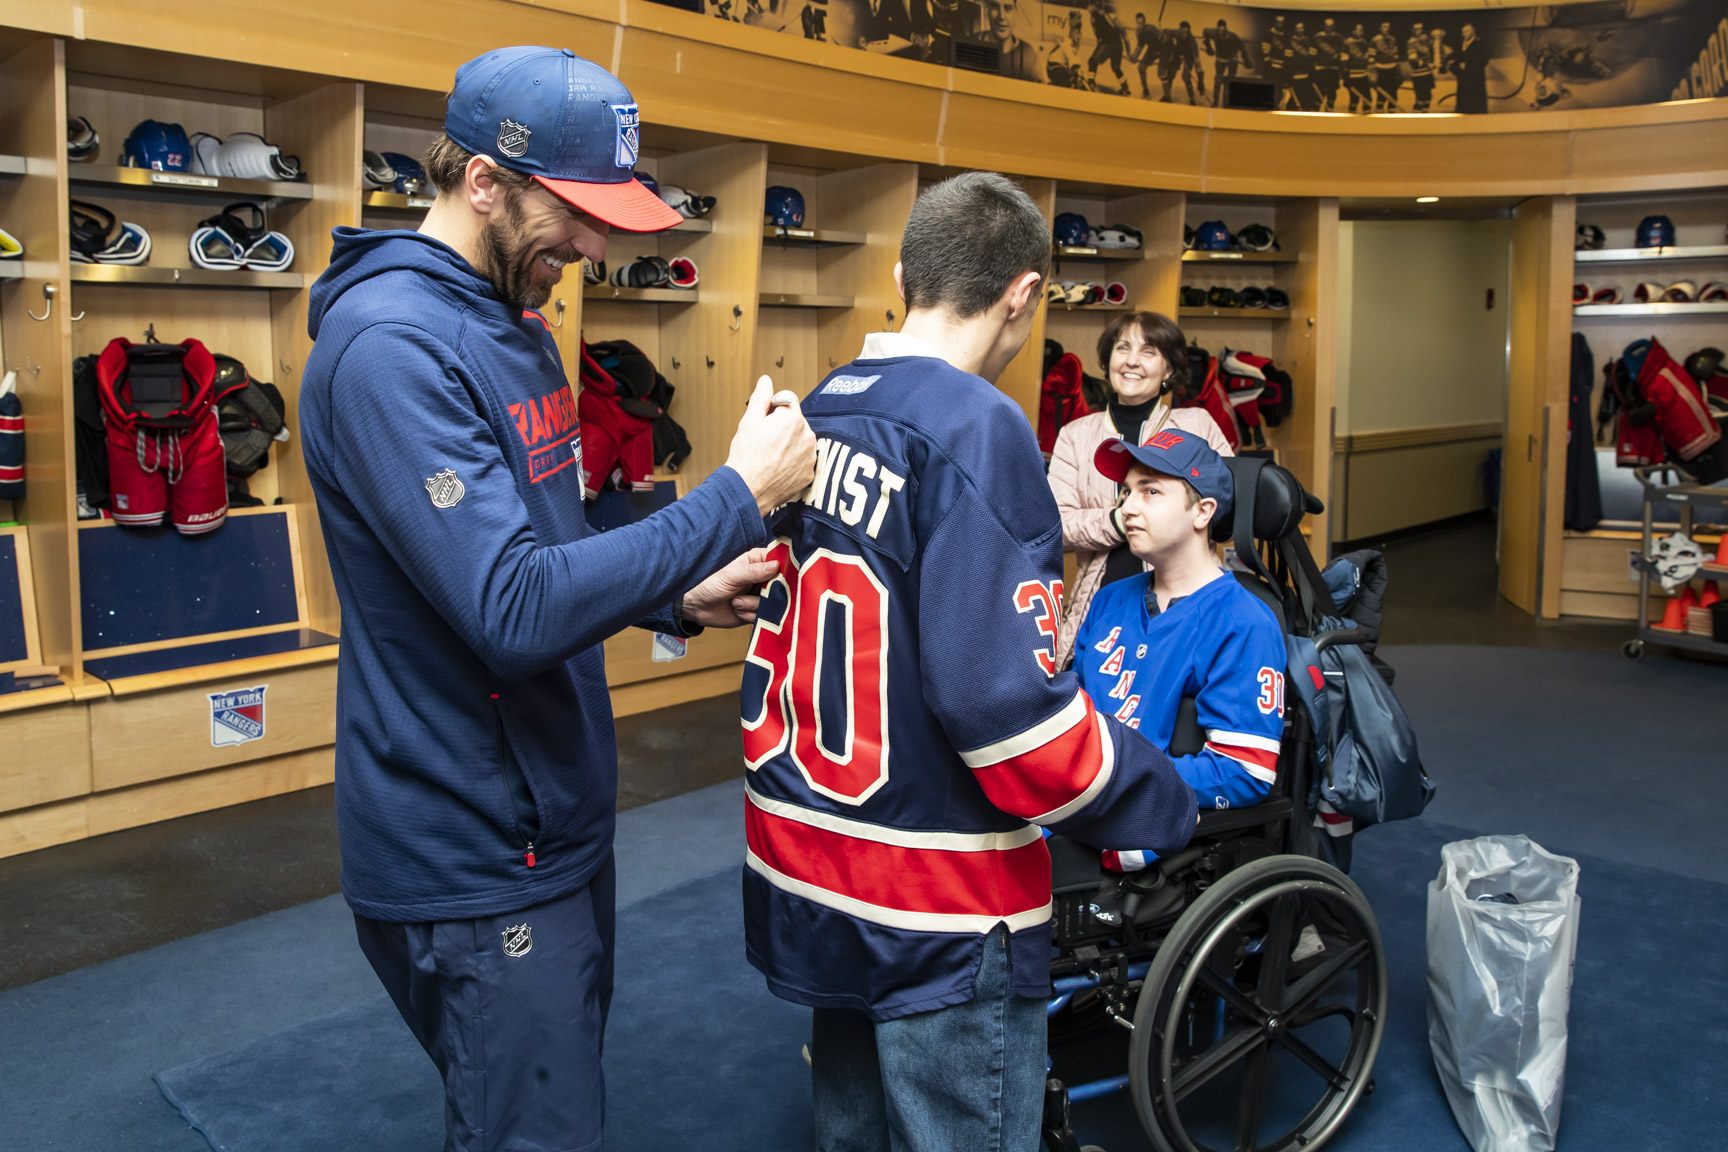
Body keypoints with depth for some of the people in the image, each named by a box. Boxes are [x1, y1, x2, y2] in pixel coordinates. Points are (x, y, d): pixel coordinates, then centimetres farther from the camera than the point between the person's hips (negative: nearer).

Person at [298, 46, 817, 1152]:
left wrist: (675, 602, 1)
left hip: (557, 815, 9)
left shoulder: (513, 324, 9)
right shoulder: (391, 346, -22)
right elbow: (516, 613, -29)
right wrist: (738, 499, -24)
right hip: (474, 863, -9)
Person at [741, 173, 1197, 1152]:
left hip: (807, 876, 8)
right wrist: (1167, 805, -10)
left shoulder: (817, 413, 6)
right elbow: (1005, 697, -25)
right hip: (940, 907, -7)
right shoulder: (976, 427, -19)